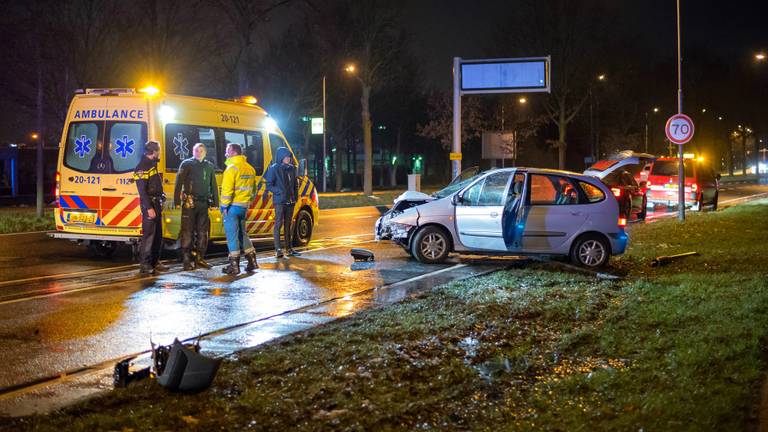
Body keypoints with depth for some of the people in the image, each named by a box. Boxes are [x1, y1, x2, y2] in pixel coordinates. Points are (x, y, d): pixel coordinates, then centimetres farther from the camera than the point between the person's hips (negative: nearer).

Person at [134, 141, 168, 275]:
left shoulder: (152, 164, 15)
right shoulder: (142, 167, -14)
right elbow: (142, 190, -19)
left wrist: (160, 201, 15)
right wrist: (149, 208, -24)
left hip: (156, 203, 10)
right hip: (149, 204, -10)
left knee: (158, 235, 13)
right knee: (148, 234, -9)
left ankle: (155, 262, 21)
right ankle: (144, 265, -7)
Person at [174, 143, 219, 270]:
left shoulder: (209, 166, 14)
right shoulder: (186, 164, 1)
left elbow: (213, 185, 18)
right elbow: (179, 182, -5)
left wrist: (215, 201, 12)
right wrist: (177, 200, -13)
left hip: (203, 203, 5)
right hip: (190, 202, -5)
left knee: (202, 232, 9)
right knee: (188, 232, -5)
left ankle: (199, 258, 18)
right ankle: (186, 260, -3)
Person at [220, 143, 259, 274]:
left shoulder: (232, 168, -12)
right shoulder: (250, 168, 14)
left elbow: (227, 189, -19)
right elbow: (253, 188, 18)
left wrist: (224, 205, -15)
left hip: (233, 206, -8)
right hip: (244, 206, 8)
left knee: (232, 235, -3)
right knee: (242, 233, 18)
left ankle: (234, 265, -2)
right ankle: (252, 262, 19)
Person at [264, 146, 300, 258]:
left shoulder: (291, 168, 12)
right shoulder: (274, 168, -6)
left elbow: (295, 184, 21)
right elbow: (269, 185, -9)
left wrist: (295, 196, 10)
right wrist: (280, 192, -18)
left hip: (290, 201, 6)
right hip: (279, 201, -6)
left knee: (288, 225, 11)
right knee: (278, 224, -6)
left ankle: (289, 248, 15)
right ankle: (278, 250, -6)